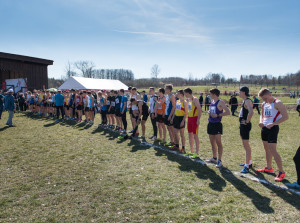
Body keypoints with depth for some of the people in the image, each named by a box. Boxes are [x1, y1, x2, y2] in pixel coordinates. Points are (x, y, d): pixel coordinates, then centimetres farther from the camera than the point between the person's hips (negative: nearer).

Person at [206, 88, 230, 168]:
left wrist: (218, 115, -21)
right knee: (212, 143, 14)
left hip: (217, 124, -8)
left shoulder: (220, 102, -11)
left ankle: (219, 161, -1)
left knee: (218, 142, -7)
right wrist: (209, 112, 6)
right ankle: (214, 158, 26)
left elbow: (228, 112, -18)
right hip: (210, 124, 8)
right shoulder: (212, 101, 13)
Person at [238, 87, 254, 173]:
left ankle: (247, 166, -3)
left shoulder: (248, 101, -17)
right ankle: (249, 162, 31)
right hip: (242, 125, 10)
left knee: (246, 145, -7)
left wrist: (247, 121, -23)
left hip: (245, 126, -10)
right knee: (245, 145, 19)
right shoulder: (244, 101, 14)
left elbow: (251, 112, -35)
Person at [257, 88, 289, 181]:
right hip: (264, 128, 8)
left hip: (273, 128, -8)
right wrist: (261, 121, 3)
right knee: (267, 149, 16)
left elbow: (286, 117, -16)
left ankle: (281, 172, -1)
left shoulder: (277, 103, -12)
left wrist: (273, 124, -22)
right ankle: (269, 168, 30)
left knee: (273, 150, -11)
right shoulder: (264, 104, 12)